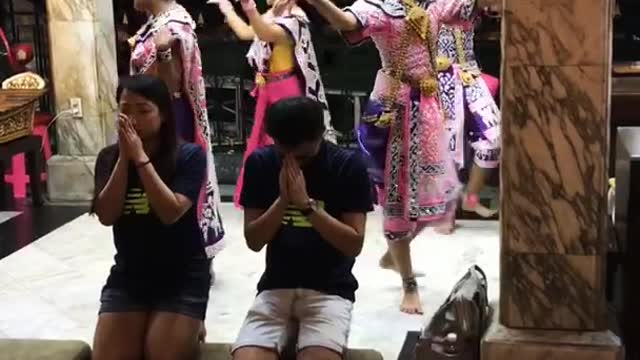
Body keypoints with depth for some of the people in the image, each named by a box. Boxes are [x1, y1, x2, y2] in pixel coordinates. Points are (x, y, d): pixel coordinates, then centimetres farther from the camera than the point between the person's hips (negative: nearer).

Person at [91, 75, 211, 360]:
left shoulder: (189, 155, -9)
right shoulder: (109, 158, 1)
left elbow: (171, 213, -21)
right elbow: (106, 216, -11)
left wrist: (141, 158, -20)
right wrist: (125, 157, -16)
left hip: (183, 276, -4)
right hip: (128, 275, 4)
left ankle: (189, 329, 11)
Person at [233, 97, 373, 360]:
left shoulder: (349, 166, -5)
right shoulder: (260, 163, 2)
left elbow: (354, 245, -10)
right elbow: (253, 241, 1)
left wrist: (306, 204, -18)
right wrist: (283, 199, -14)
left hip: (330, 289, -2)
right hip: (275, 286, 2)